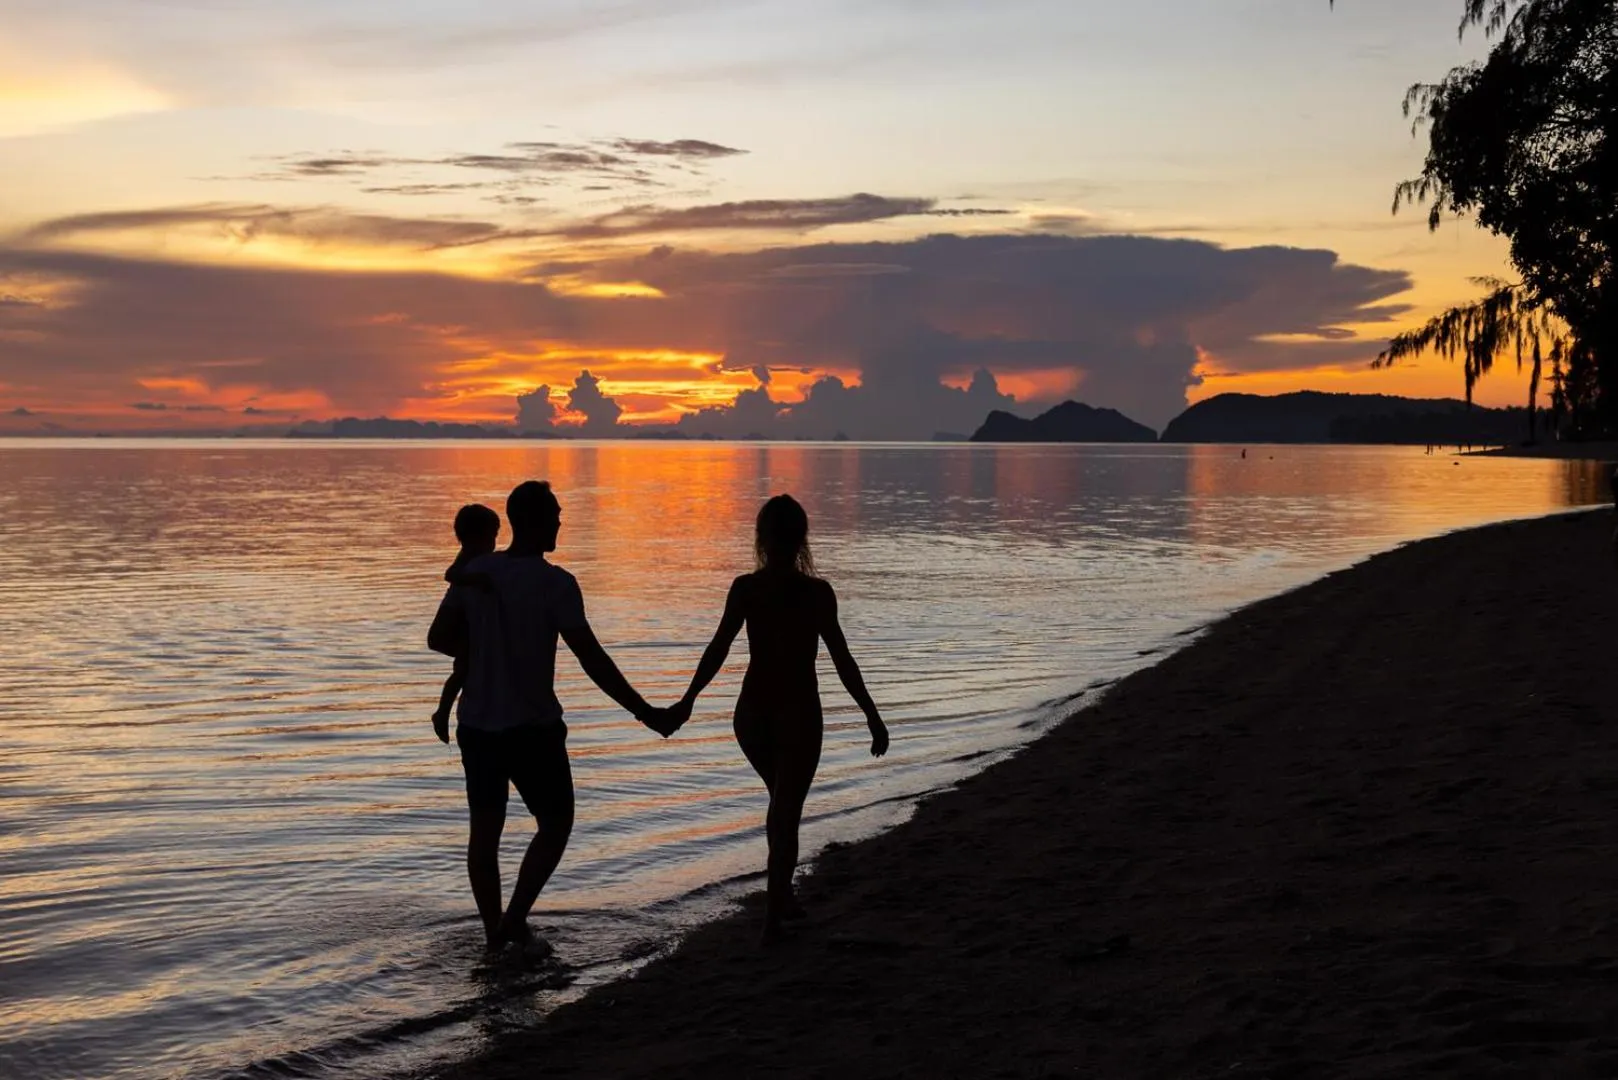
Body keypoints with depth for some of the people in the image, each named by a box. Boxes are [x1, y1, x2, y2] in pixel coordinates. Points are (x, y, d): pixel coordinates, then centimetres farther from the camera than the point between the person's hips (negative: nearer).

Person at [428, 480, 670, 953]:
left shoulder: (473, 573, 1)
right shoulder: (555, 583, -14)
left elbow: (438, 639, 4)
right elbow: (591, 658, -16)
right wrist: (643, 712, -11)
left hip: (476, 724, 5)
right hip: (532, 728, -5)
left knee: (485, 829, 12)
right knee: (555, 823, 11)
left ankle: (495, 933, 18)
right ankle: (514, 921, 2)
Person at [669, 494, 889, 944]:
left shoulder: (744, 588, -7)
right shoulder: (817, 593, -10)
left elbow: (718, 649, -9)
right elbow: (842, 661, -9)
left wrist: (687, 701, -1)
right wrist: (872, 716, -1)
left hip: (752, 712, 3)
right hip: (798, 714, -3)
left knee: (782, 803, 25)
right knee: (786, 813, 7)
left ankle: (783, 895, 31)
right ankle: (773, 917, 4)